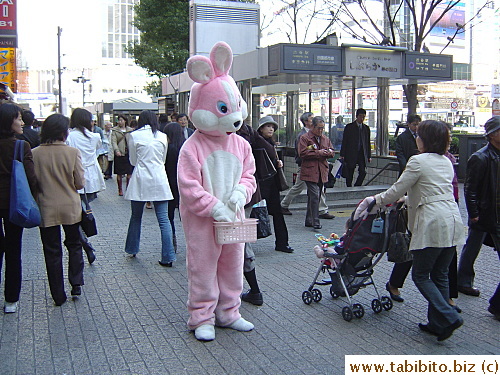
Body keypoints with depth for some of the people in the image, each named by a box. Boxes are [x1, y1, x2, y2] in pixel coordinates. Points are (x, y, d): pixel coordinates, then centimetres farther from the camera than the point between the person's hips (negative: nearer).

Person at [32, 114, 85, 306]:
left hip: (46, 209, 1)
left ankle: (58, 295, 16)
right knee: (74, 245, 21)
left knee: (52, 251, 10)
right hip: (71, 207, -1)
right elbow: (80, 183, -7)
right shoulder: (73, 152, -12)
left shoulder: (35, 154, -8)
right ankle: (76, 283, 13)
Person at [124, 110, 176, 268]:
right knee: (164, 219, 0)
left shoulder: (134, 136, -2)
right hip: (160, 180, 1)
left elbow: (133, 161, 7)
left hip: (141, 181, -1)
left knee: (136, 217, 16)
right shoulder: (162, 136, 4)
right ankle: (168, 257, -2)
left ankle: (132, 250, 30)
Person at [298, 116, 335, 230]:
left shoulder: (325, 139, 17)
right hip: (309, 172, -6)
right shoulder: (304, 138, -3)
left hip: (322, 172, 7)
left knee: (314, 196, 12)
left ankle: (309, 220, 21)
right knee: (314, 196, -15)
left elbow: (332, 152, 19)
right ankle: (315, 221, -14)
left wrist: (327, 152, -5)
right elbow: (302, 153, -13)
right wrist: (318, 153, -14)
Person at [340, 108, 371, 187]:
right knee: (349, 174, 2)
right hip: (351, 154, -2)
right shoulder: (349, 127, 2)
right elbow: (344, 141, 0)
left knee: (363, 172, -10)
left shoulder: (366, 128, 13)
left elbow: (368, 142, 15)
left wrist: (369, 156, 10)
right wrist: (342, 155, -7)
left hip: (362, 154, 3)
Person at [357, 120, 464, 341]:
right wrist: (408, 199, 32)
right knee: (440, 275, 14)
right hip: (453, 223, 8)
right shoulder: (446, 162, 15)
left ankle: (448, 317, -6)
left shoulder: (418, 161, -9)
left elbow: (396, 191, -5)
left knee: (420, 275, 4)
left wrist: (376, 200, 11)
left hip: (433, 224, -8)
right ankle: (438, 323, 19)